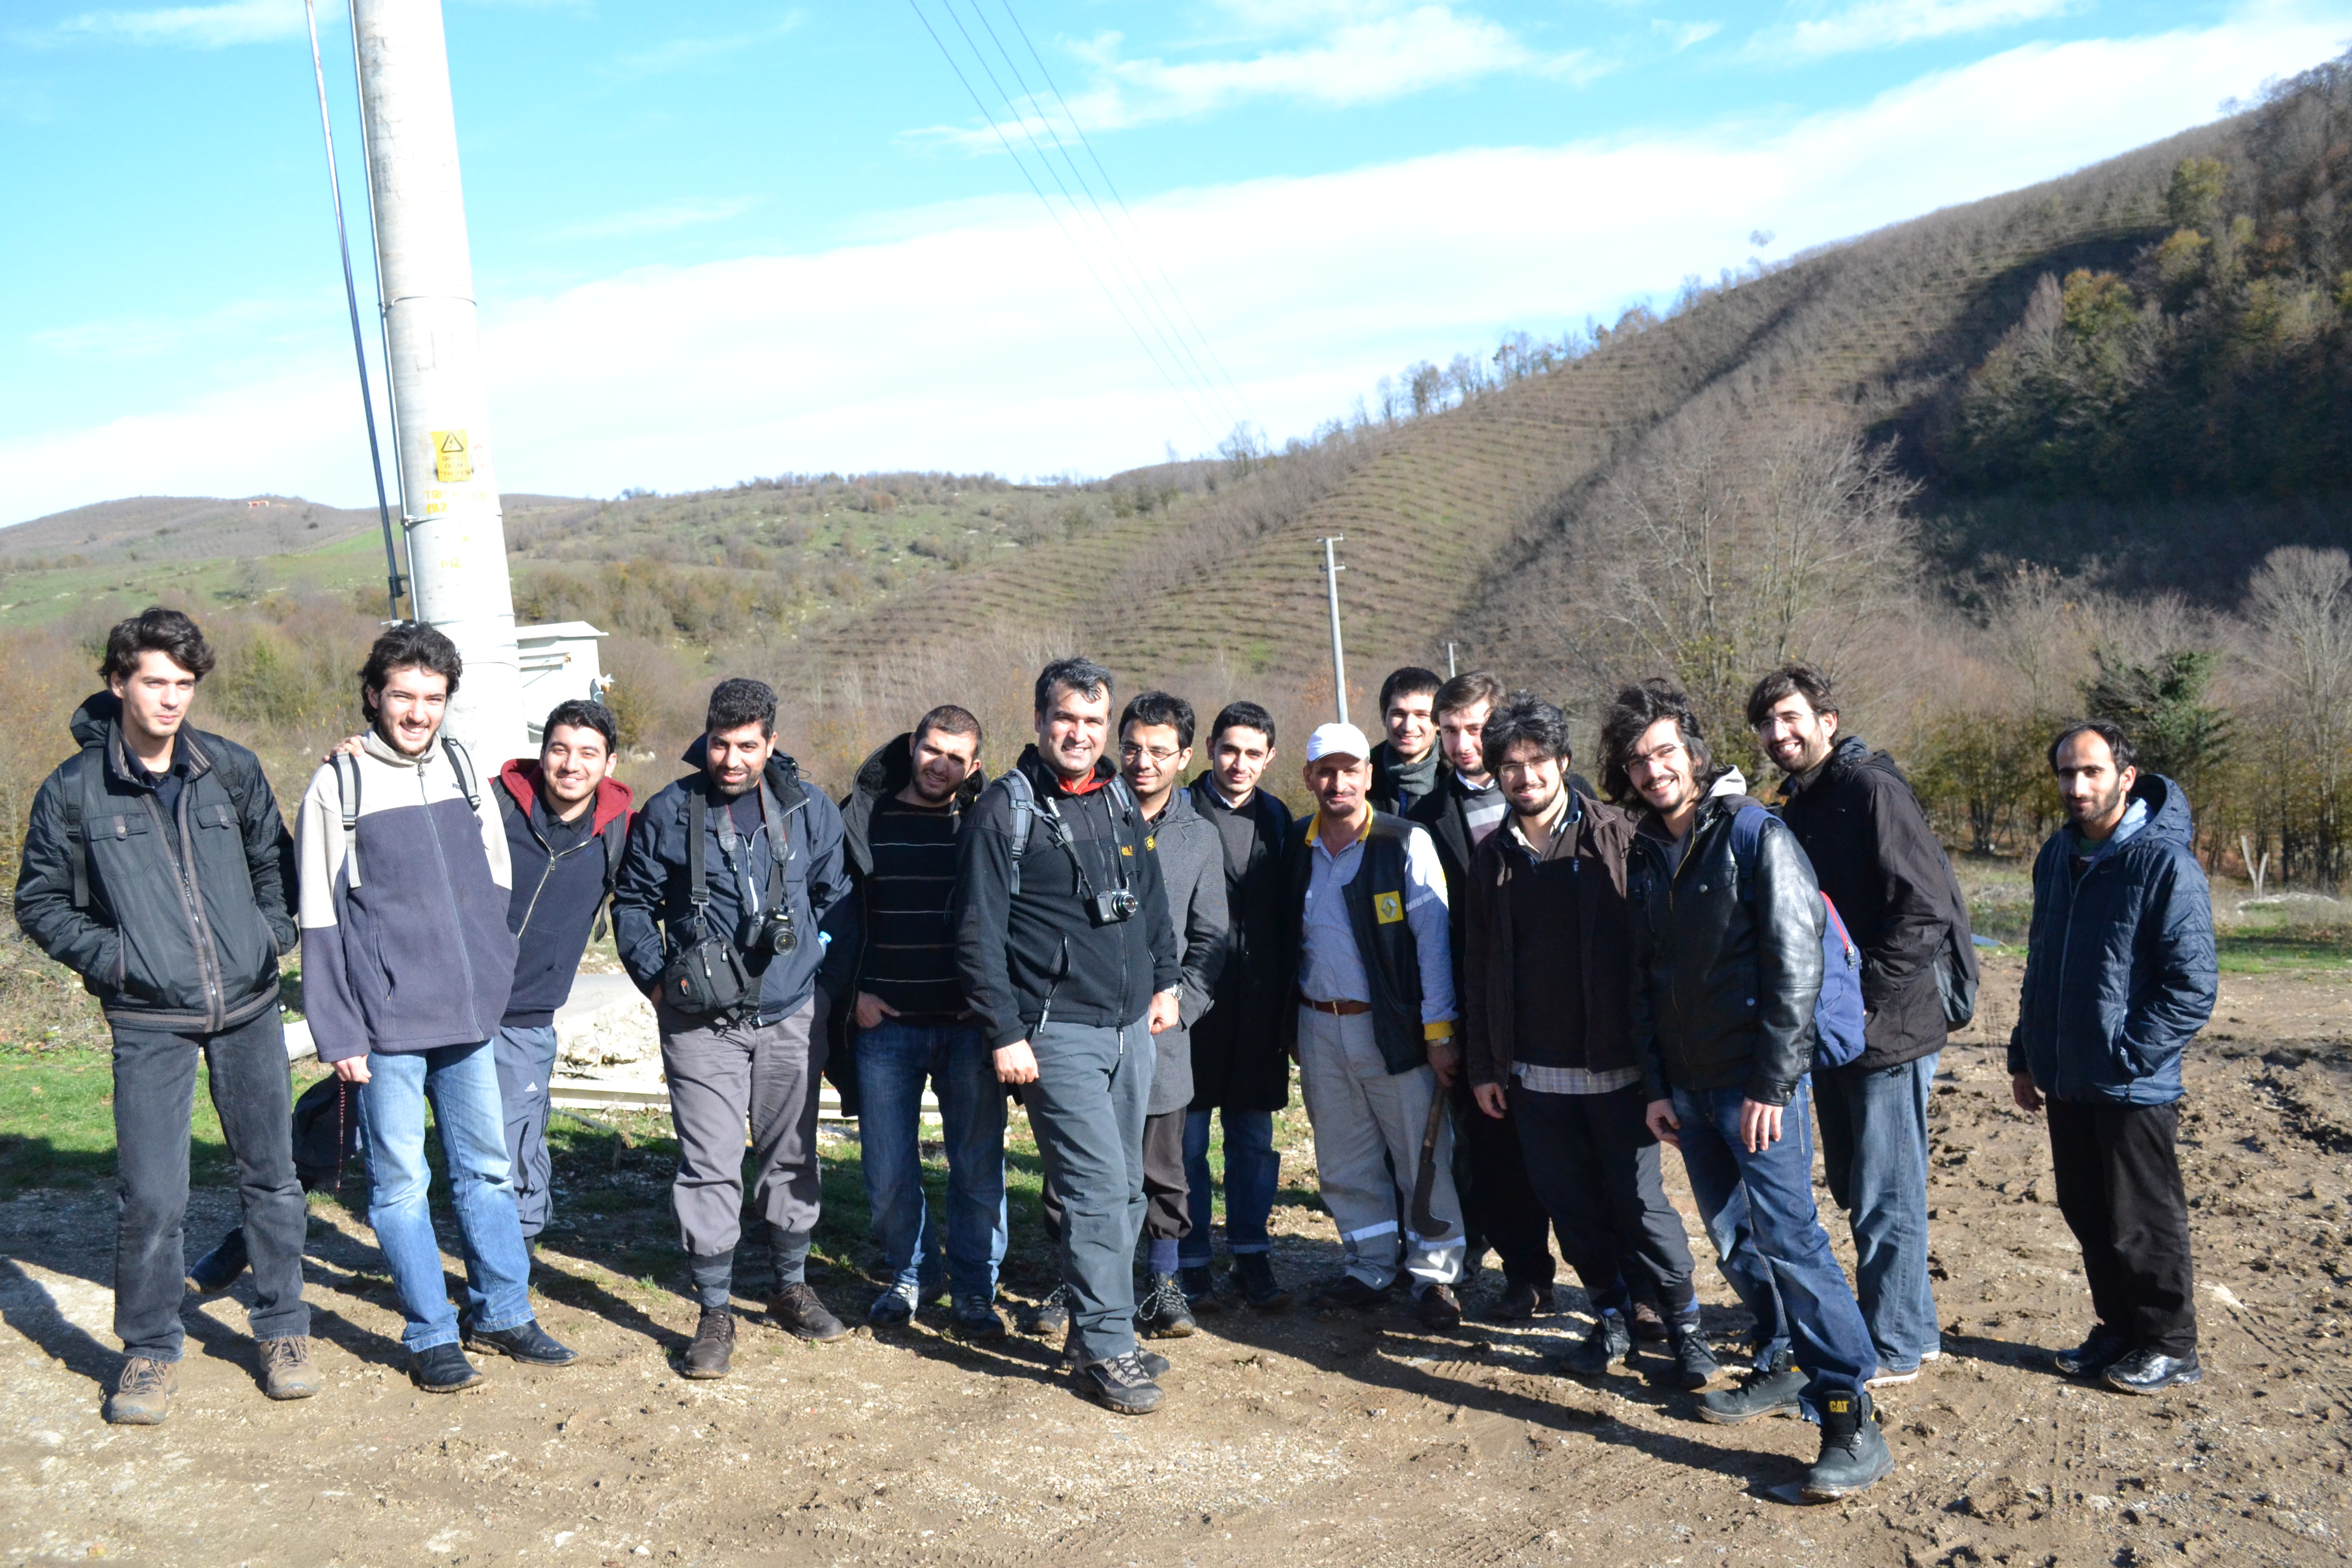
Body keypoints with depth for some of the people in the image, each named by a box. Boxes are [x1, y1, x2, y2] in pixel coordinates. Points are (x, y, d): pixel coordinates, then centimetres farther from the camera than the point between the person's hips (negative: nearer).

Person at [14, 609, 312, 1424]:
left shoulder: (232, 770, 3)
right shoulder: (74, 791, -2)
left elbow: (274, 860, 16)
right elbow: (39, 901, 7)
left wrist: (272, 933, 3)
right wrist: (107, 956, -5)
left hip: (249, 1008, 2)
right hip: (149, 1022, -2)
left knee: (270, 1175, 10)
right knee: (151, 1196, -3)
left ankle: (282, 1329, 25)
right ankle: (150, 1351, 17)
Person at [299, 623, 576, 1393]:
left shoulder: (465, 770, 8)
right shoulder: (337, 787, -4)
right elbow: (320, 922, -4)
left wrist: (493, 977, 10)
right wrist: (338, 1033, -8)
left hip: (470, 1017, 4)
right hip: (387, 1025, -4)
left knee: (487, 1169, 11)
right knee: (401, 1184, 4)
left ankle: (501, 1314, 25)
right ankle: (431, 1337, 16)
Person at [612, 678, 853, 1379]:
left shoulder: (809, 811, 1)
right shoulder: (669, 813, -4)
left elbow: (835, 895, 15)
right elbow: (633, 901, 8)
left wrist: (818, 967, 9)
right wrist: (656, 977, -1)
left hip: (791, 1017, 2)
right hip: (702, 1023, -2)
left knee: (791, 1156, 13)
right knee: (709, 1164, -2)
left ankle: (790, 1287, 31)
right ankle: (715, 1312, 11)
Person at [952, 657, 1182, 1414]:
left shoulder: (1119, 798, 11)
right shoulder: (1007, 807, -9)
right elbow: (978, 932, -10)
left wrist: (1165, 979, 19)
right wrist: (1004, 1033, -13)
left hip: (1131, 1026, 7)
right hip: (1058, 1031, -7)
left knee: (1123, 1188, 11)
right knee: (1098, 1186, -8)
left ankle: (1096, 1330, 24)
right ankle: (1107, 1348, 3)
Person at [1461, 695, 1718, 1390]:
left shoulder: (1617, 837, -5)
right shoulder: (1492, 859, 7)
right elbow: (1478, 970, 12)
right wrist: (1482, 1066, 10)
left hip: (1615, 1065, -4)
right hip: (1533, 1073, 4)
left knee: (1639, 1203, 1)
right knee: (1571, 1205, 11)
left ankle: (1685, 1324, 19)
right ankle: (1612, 1317, 29)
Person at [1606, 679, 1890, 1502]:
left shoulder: (1754, 834, -10)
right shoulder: (1644, 857, 10)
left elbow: (1795, 964, -14)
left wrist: (1771, 1084, -16)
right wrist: (1656, 1085, 11)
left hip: (1757, 1083, -7)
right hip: (1689, 1086, 7)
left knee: (1788, 1239, -10)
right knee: (1733, 1239, 14)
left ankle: (1850, 1416, -4)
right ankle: (1783, 1366, 31)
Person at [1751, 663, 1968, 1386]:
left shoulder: (1871, 790, -14)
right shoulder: (1796, 807, 13)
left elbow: (1927, 910, -21)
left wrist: (1866, 996, -20)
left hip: (1889, 1032, -9)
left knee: (1886, 1198, 2)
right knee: (1856, 1190, 17)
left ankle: (1892, 1348, 15)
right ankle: (1913, 1328, 31)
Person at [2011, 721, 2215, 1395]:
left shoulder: (2165, 863, -14)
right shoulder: (2057, 856, 9)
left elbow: (2192, 988, -16)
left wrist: (2128, 1057, -18)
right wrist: (2024, 1055, 15)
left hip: (2134, 1088, -7)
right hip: (2065, 1082, 7)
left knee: (2144, 1225, 6)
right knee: (2088, 1215, 16)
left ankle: (2169, 1347, 23)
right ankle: (2119, 1333, 31)